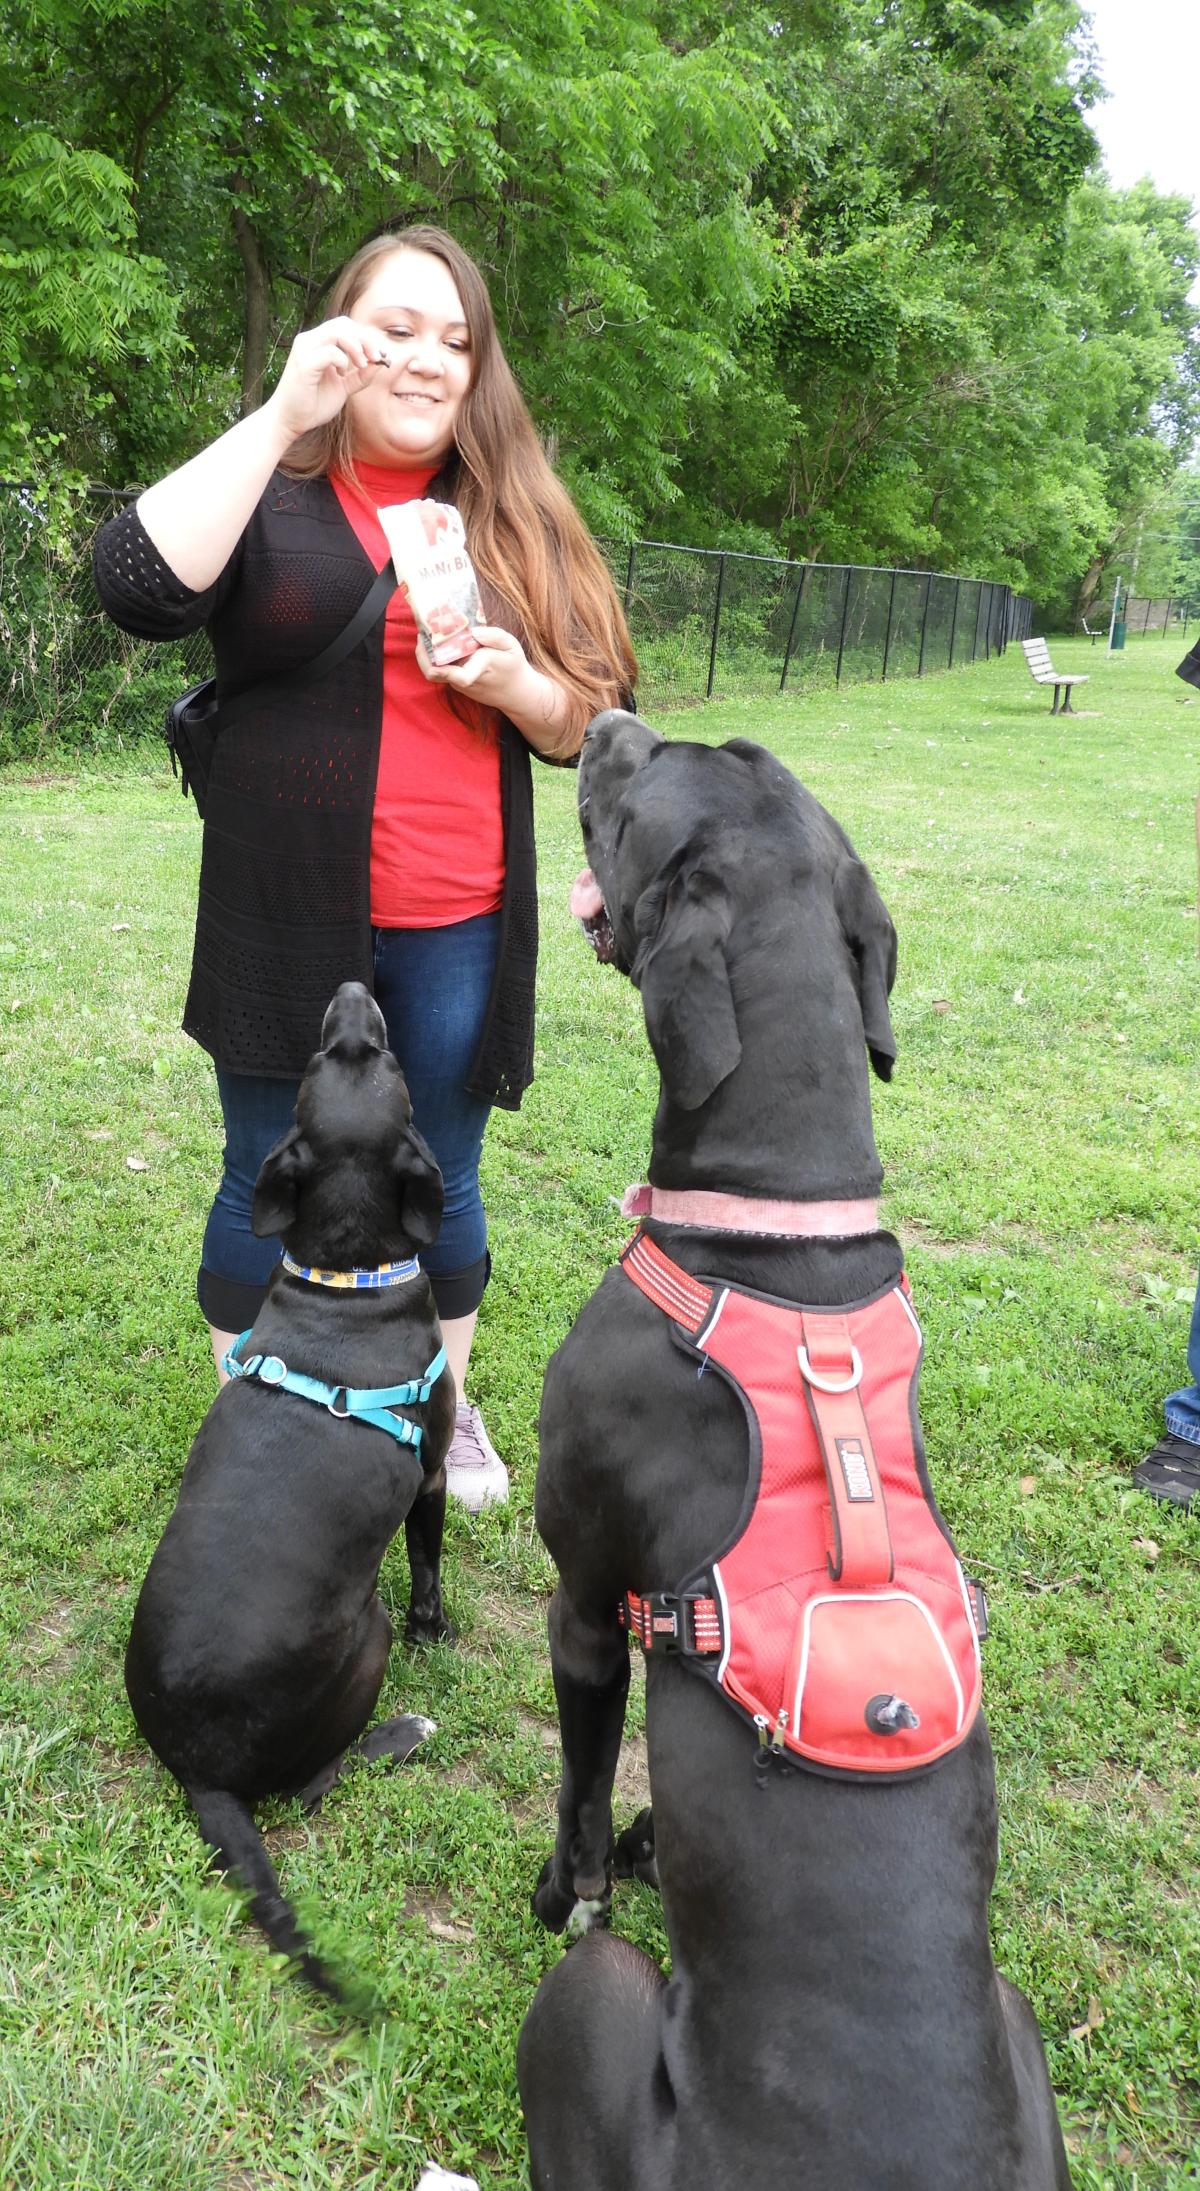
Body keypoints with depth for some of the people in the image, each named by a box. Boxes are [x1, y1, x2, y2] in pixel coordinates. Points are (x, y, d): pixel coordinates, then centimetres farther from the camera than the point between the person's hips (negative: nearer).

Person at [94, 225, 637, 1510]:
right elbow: (140, 587, -19)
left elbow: (594, 722, 10)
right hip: (288, 922, -2)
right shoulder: (266, 497, 2)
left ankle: (444, 1407, 34)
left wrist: (513, 683, -12)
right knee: (269, 1188, 10)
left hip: (456, 930, 2)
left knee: (442, 1185, 13)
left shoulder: (512, 523, 10)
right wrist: (283, 417, -17)